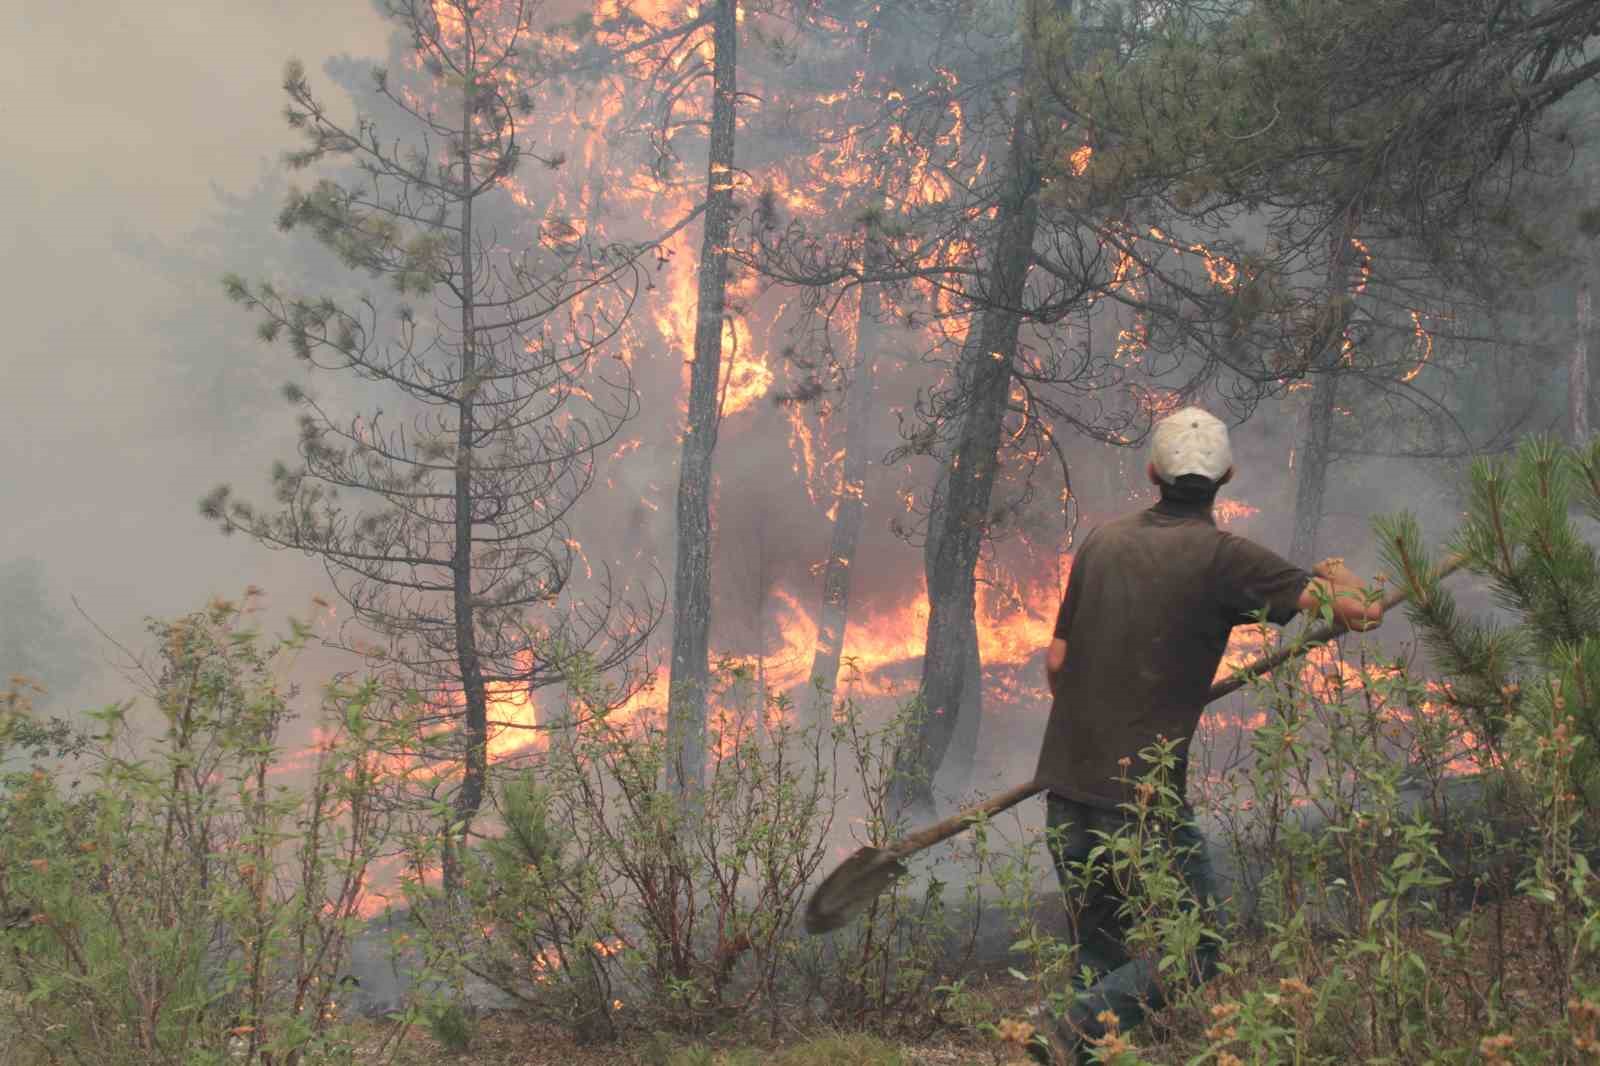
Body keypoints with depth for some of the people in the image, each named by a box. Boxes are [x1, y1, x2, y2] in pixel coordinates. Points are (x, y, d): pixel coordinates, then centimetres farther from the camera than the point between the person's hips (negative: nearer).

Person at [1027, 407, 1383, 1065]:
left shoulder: (1103, 541, 9)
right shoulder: (1222, 556, -9)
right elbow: (1356, 612, -7)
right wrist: (1343, 581, 16)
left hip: (1065, 783, 6)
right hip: (1143, 796, -6)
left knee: (1099, 952, 19)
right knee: (1196, 950, 5)